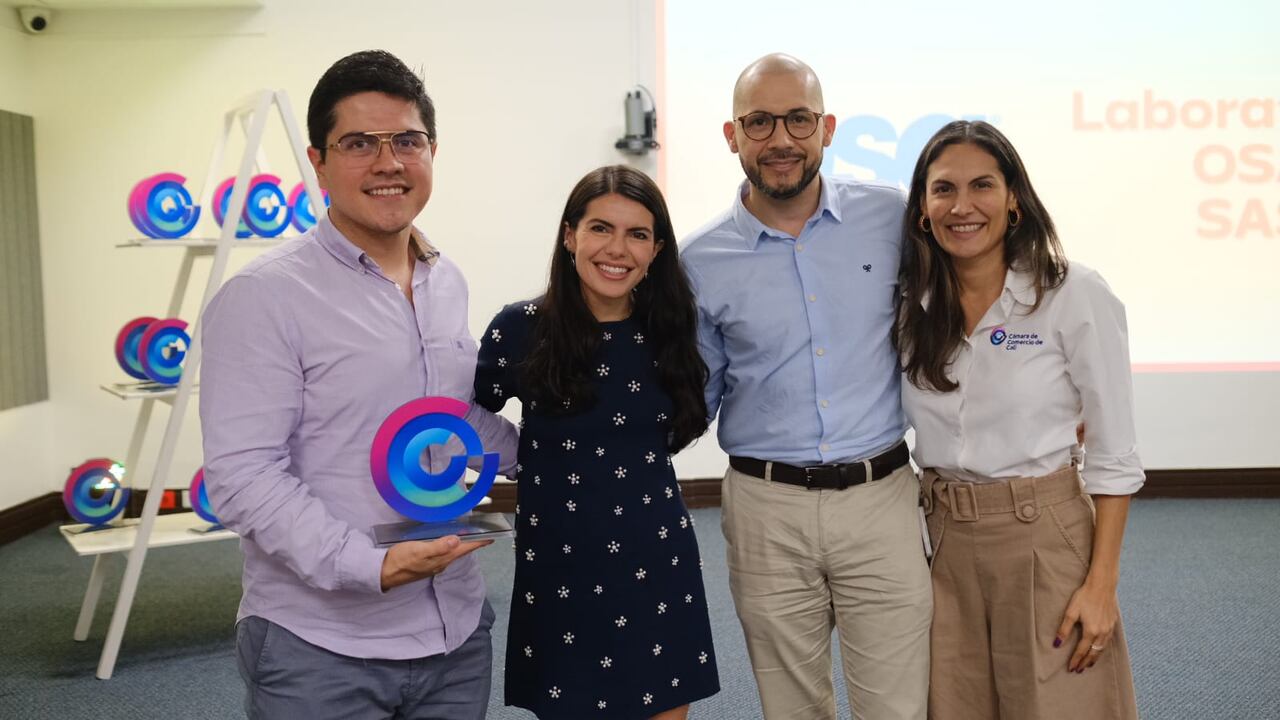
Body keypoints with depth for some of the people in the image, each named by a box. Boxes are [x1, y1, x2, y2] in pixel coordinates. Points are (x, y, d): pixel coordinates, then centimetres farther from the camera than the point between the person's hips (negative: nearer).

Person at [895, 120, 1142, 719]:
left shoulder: (1074, 295, -11)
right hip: (945, 547, 4)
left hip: (1045, 541, -4)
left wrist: (1101, 585, -11)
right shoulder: (912, 308, 2)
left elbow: (1113, 455, -8)